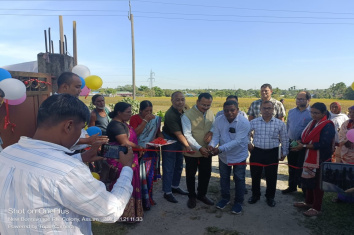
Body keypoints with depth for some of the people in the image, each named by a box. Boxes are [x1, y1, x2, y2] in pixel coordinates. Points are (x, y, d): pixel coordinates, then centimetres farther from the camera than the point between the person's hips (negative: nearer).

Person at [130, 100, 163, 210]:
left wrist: (161, 139, -4)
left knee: (150, 174, 11)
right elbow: (135, 133, -19)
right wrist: (145, 120, -18)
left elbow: (158, 132, 17)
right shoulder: (134, 118, -6)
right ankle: (145, 200, 11)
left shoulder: (155, 118, 8)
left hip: (151, 150, 5)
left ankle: (149, 197, 27)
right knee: (141, 175, -3)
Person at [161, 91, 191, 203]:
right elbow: (178, 133, -25)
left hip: (180, 141, 8)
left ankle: (175, 186, 36)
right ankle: (167, 192, 14)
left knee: (179, 165, 18)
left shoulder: (183, 110, -1)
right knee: (169, 167, 0)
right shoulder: (170, 115, -26)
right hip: (169, 141, -8)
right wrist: (187, 146, -23)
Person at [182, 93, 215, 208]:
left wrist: (211, 132, -13)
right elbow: (187, 135, -20)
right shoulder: (187, 115, -17)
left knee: (206, 174, 17)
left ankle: (202, 195, 41)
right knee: (190, 175, 14)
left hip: (206, 151, 5)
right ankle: (192, 197, 37)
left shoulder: (210, 113, 0)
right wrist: (199, 148, -28)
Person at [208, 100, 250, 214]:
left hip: (239, 155, -3)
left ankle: (238, 202, 33)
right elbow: (216, 135, -11)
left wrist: (220, 149, -39)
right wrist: (212, 145, -33)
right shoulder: (219, 120, -14)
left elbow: (237, 141, -31)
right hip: (223, 155, 3)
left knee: (239, 179, 12)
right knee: (224, 178, 20)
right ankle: (225, 198, 42)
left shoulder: (244, 122, -25)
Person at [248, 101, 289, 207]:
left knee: (271, 176, 10)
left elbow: (284, 139, 8)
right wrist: (248, 143, 6)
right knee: (255, 175, 11)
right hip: (257, 152, 1)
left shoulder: (280, 124, -2)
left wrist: (284, 152, 9)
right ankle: (255, 195, 31)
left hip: (272, 153, -1)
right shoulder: (254, 122, -2)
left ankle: (270, 197, 30)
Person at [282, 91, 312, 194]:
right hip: (291, 143, 6)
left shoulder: (311, 113, -12)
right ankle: (292, 186, 34)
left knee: (301, 168, 4)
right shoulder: (291, 111, 8)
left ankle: (305, 189, 23)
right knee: (292, 166, 17)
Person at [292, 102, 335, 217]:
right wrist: (300, 144, -4)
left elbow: (323, 144, -25)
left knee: (317, 183, 4)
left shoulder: (328, 126, -17)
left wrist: (304, 146, -23)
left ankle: (317, 208, 19)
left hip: (320, 160, -8)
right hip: (310, 158, 8)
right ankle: (308, 202, 34)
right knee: (308, 180, 17)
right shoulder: (313, 123, 8)